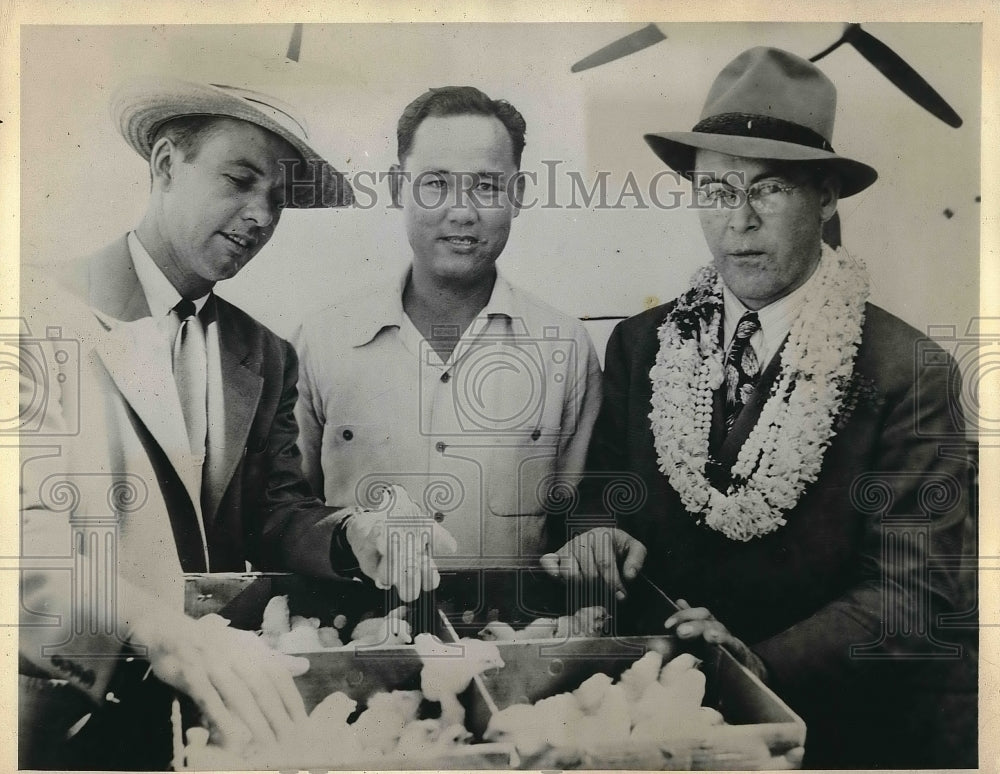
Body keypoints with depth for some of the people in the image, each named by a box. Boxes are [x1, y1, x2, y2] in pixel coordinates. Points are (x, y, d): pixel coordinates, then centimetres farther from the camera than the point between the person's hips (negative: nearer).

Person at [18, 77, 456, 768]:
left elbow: (272, 512, 9)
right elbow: (26, 526, -16)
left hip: (220, 701, 4)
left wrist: (351, 537, -12)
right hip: (65, 713, -3)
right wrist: (164, 633, -30)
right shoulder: (42, 314, -6)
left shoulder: (267, 357, 10)